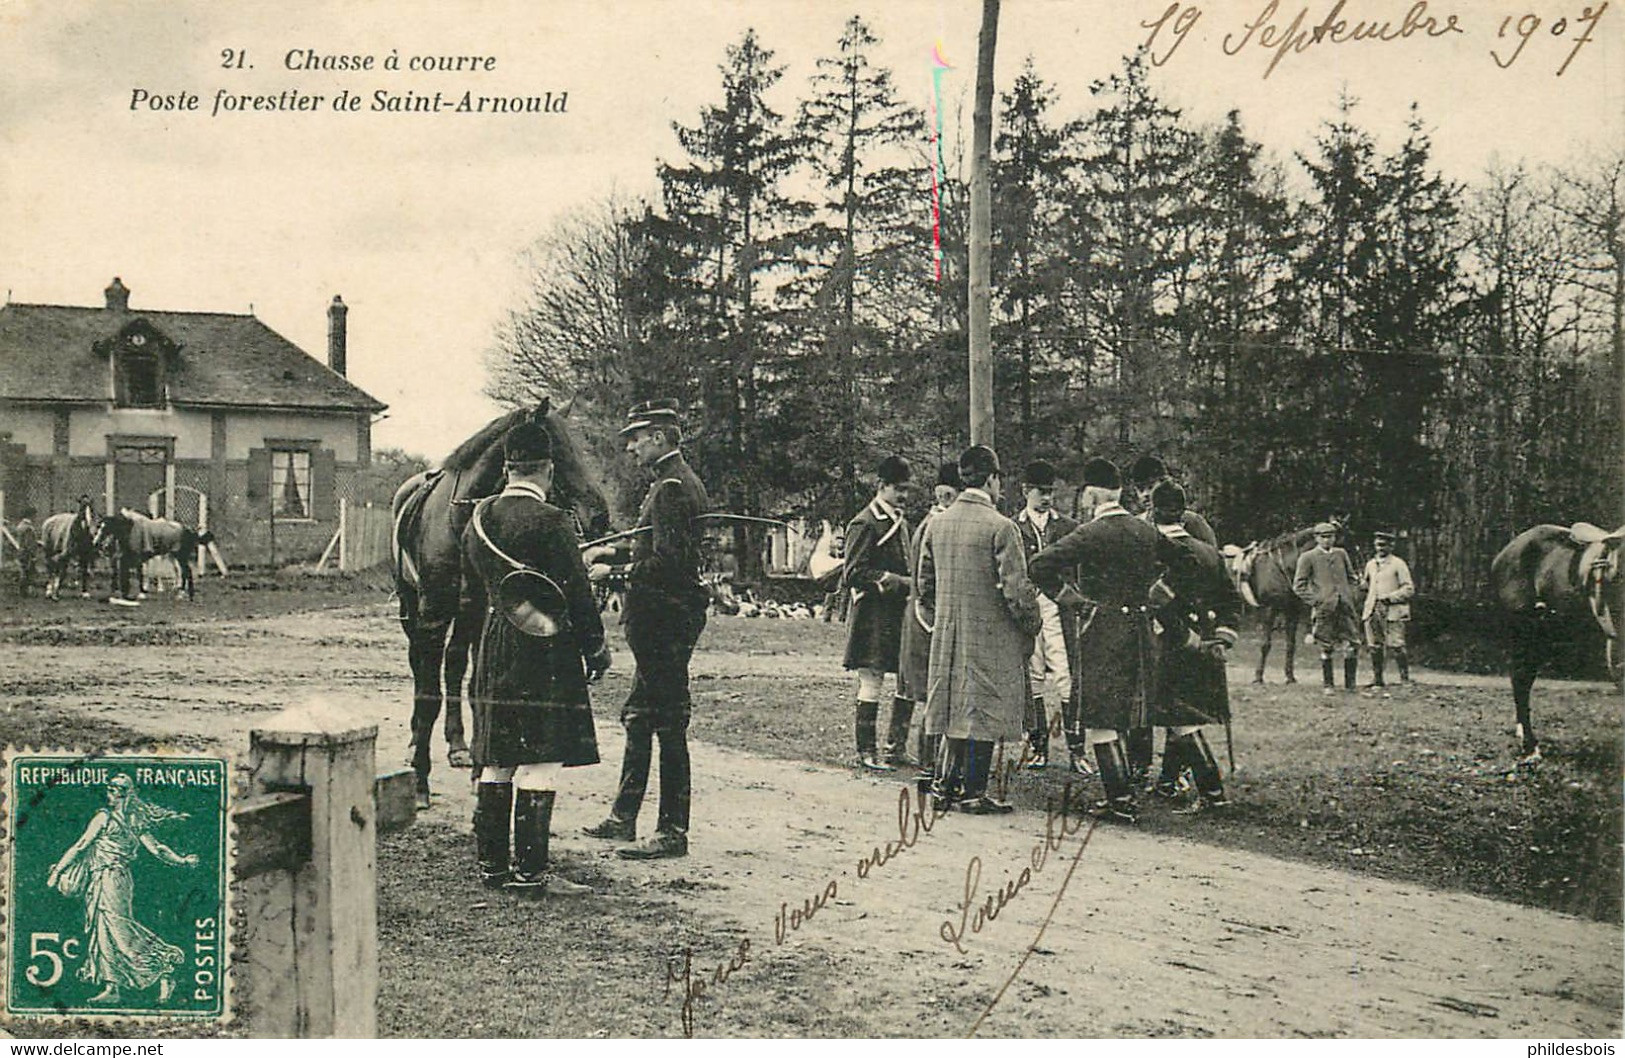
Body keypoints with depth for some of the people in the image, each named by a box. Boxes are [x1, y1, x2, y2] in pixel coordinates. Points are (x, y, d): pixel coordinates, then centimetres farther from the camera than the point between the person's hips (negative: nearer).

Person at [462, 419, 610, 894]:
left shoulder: (479, 517, 7)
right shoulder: (550, 521, -15)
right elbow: (578, 593, -12)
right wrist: (596, 648, -2)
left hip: (493, 648, 7)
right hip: (544, 650, -7)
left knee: (496, 761, 13)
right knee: (541, 762, -3)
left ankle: (491, 861, 19)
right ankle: (530, 868, -2)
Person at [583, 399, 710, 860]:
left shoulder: (672, 486, -17)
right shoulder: (678, 481, 16)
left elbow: (668, 561, -24)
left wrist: (616, 572, -16)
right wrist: (614, 551, 14)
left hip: (664, 619, -11)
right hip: (666, 620, 11)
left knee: (669, 724, -5)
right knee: (638, 717, 18)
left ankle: (673, 831, 0)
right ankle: (624, 817, 28)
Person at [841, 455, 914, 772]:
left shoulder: (900, 522, 17)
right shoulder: (865, 523, -10)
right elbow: (855, 574, -16)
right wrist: (898, 583, -19)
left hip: (898, 615, 9)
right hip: (873, 617, -8)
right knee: (871, 683, -5)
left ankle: (896, 744, 19)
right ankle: (867, 751, 2)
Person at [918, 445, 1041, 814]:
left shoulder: (936, 524, 6)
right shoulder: (1000, 527, -14)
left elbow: (924, 584, 12)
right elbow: (1016, 589, -15)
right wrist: (1032, 625, -1)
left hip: (947, 637, 6)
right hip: (991, 637, -6)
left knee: (954, 708, 15)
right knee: (983, 711, 1)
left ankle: (945, 783, 18)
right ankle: (973, 792, 4)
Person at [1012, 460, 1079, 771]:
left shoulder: (1068, 527, 10)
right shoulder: (1013, 528, 8)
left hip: (1058, 606, -1)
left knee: (1067, 678, -7)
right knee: (1031, 679, 6)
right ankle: (1037, 746, 14)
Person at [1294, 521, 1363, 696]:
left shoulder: (1341, 554, 13)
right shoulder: (1308, 557, 0)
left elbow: (1351, 577, 25)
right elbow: (1298, 586, -1)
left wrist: (1350, 595, 11)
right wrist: (1314, 601, -9)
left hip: (1345, 607, 4)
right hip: (1324, 609, -4)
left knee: (1353, 644, 0)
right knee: (1326, 648, 1)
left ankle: (1350, 683, 12)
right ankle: (1327, 685, 11)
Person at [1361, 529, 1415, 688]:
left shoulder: (1398, 564, 0)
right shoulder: (1370, 565, 17)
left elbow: (1409, 589, -4)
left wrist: (1390, 597, -14)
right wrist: (1361, 582, 10)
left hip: (1393, 611, -5)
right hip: (1373, 610, 6)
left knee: (1396, 645, -10)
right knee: (1374, 647, 5)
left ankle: (1405, 678, -4)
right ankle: (1377, 679, 12)